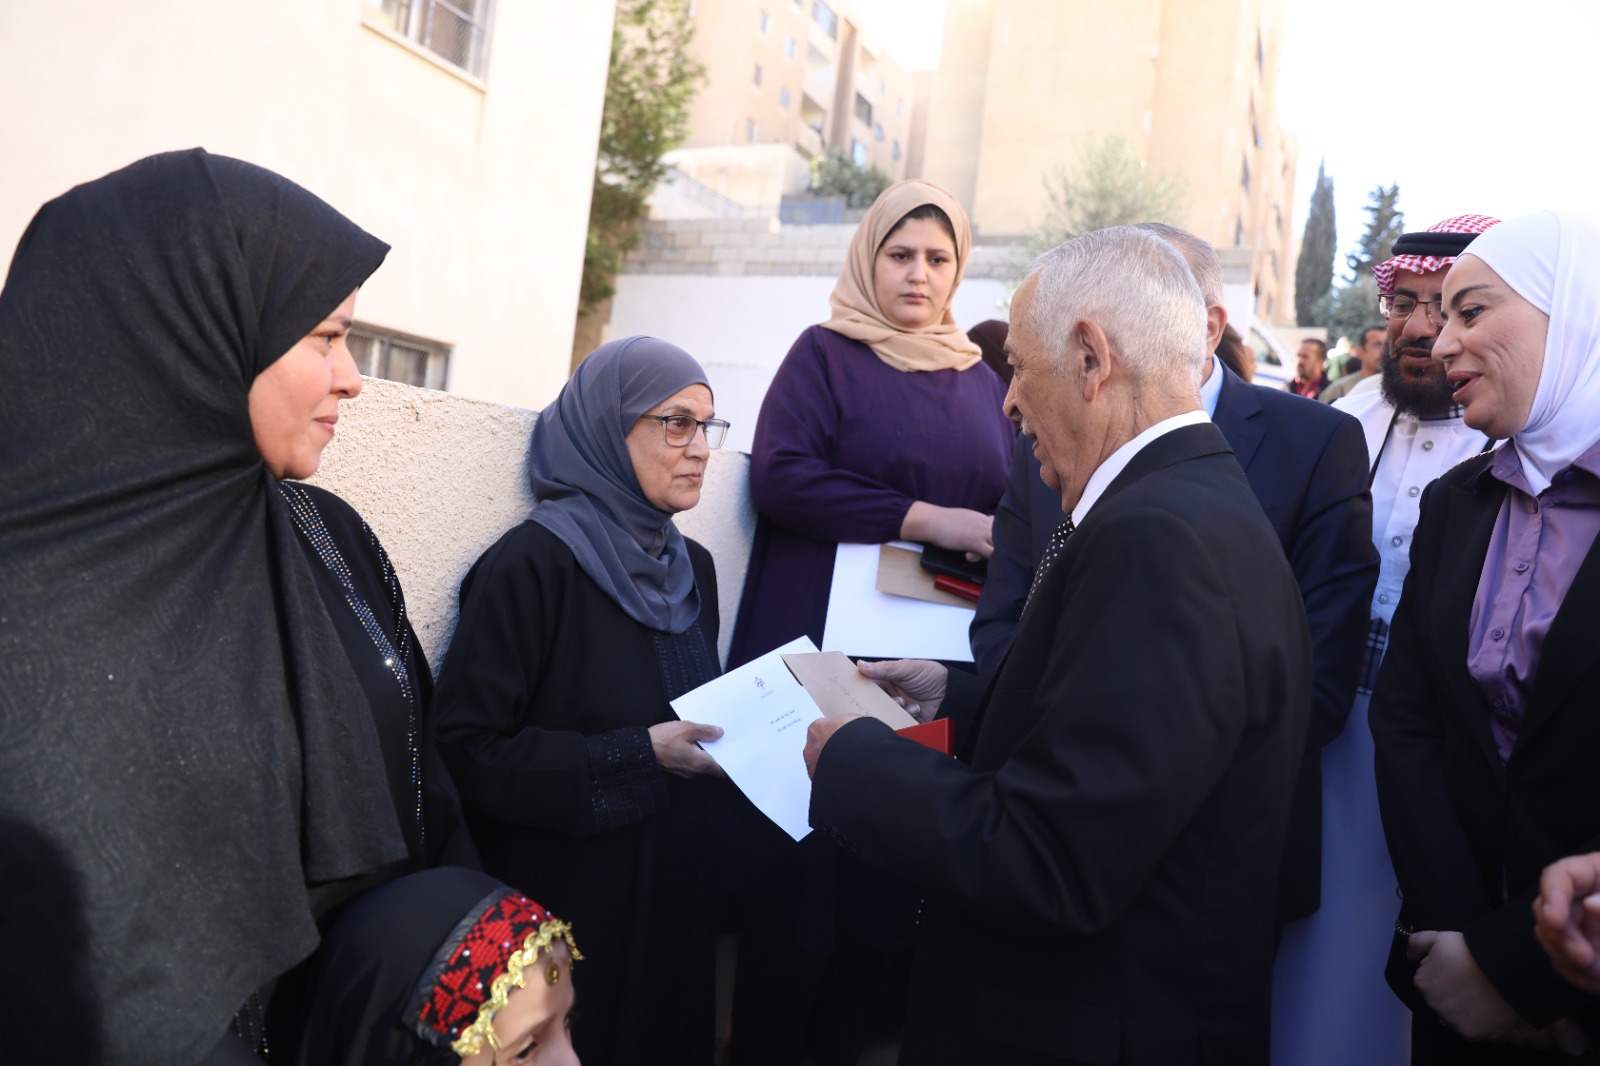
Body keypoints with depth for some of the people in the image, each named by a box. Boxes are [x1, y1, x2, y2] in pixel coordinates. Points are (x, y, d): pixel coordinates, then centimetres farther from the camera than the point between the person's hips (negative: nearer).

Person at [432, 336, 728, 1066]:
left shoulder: (692, 566, 6)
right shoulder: (533, 562, -16)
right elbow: (466, 747, -20)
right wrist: (635, 756, -24)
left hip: (678, 890, 7)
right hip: (566, 905, -7)